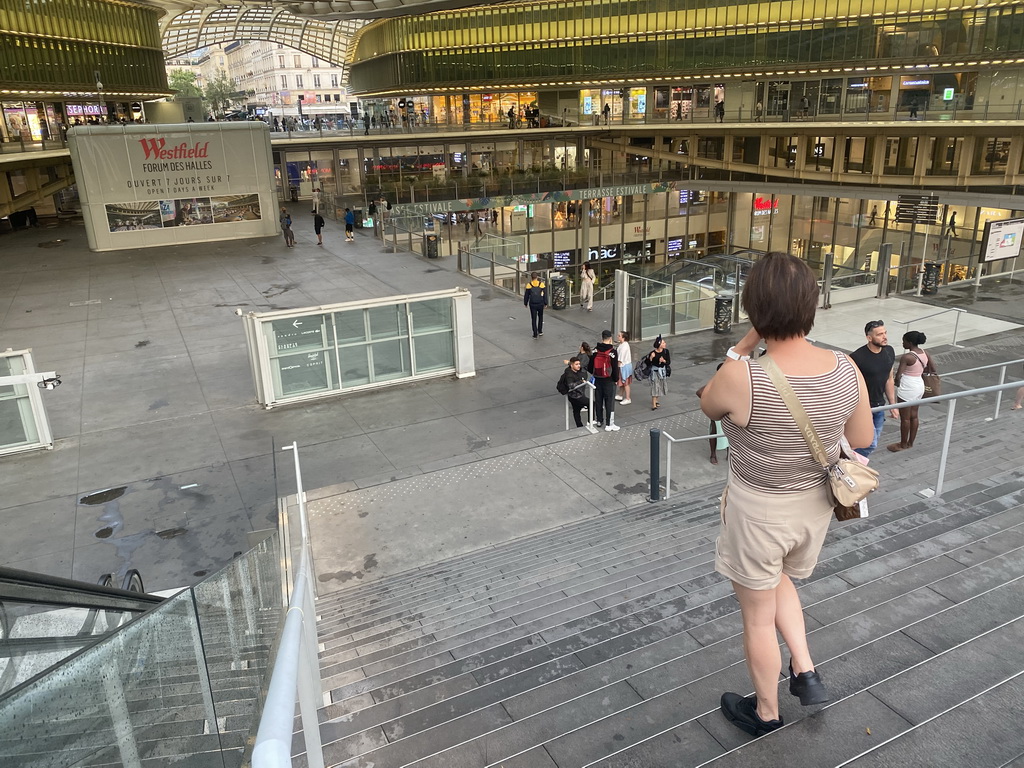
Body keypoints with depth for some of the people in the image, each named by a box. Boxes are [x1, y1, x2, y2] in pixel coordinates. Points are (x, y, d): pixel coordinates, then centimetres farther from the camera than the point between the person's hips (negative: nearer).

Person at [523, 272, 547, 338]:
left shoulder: (529, 285, -5)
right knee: (540, 317, 22)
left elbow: (526, 295, 1)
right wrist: (545, 303, 11)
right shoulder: (541, 284, -4)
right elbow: (545, 295, 1)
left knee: (533, 319, 5)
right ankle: (540, 331, 25)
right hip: (540, 304, 1)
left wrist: (525, 303, 14)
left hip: (532, 305, -1)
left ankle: (535, 334, 4)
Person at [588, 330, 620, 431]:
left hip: (597, 379, 5)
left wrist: (592, 373, 23)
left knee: (598, 400, 16)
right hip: (609, 380, -5)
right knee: (609, 401, 1)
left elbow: (591, 364, 6)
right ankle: (609, 424, 3)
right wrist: (616, 379, 2)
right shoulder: (612, 351, -15)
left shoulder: (595, 350, -1)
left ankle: (599, 420, 28)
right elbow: (615, 367, -12)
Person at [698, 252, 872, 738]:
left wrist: (744, 345, -11)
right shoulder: (846, 369, -16)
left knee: (759, 616, 18)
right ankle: (806, 673, 33)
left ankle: (765, 714, 40)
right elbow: (862, 439, 0)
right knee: (778, 579, 36)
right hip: (815, 505, 5)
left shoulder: (741, 379, -31)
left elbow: (708, 404, -6)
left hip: (757, 511, -5)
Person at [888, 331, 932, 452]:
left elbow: (898, 375, -22)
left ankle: (903, 444, 17)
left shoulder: (906, 357, -22)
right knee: (914, 416, 17)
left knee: (905, 418, 6)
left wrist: (898, 384, -1)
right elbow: (932, 369, 12)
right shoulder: (924, 353, 1)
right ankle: (910, 442, 28)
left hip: (907, 388, -8)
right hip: (920, 385, 8)